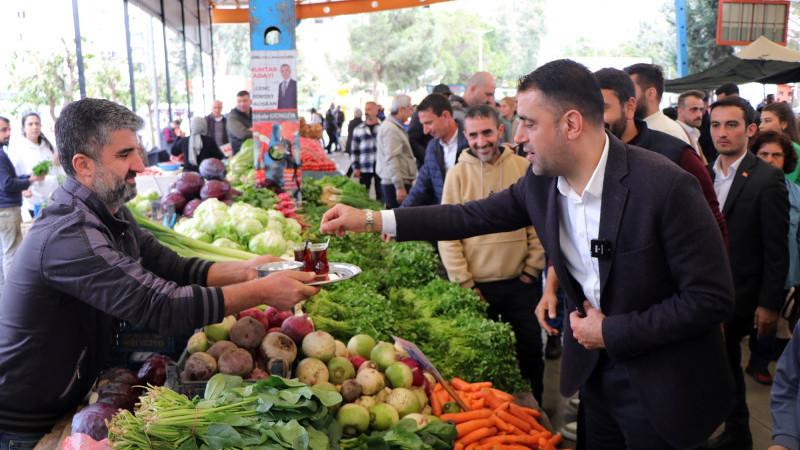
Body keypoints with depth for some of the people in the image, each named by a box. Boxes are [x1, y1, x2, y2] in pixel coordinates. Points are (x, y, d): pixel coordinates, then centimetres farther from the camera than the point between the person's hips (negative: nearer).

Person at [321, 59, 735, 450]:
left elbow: (712, 299, -22)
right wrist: (371, 220, -1)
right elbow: (474, 216, 2)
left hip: (658, 384, -5)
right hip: (593, 366, 5)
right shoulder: (541, 180, -8)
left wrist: (611, 331, -19)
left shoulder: (666, 187, -26)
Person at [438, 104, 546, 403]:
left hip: (521, 282, 1)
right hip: (477, 286, -1)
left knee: (530, 352, 10)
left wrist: (531, 270, 0)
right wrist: (465, 285, -6)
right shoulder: (457, 174, -2)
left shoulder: (524, 169, 0)